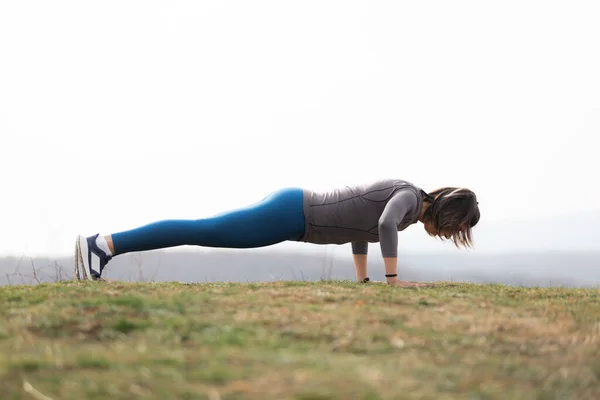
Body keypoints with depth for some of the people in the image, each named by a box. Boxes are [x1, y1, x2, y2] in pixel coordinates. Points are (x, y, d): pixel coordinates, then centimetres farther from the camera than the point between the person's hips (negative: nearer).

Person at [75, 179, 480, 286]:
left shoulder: (399, 194, 19)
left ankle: (103, 245, 6)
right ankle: (102, 244, -19)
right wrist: (393, 278, -22)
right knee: (204, 231, -14)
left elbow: (361, 226, 32)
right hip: (292, 214, -8)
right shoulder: (410, 196, -8)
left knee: (205, 231, 7)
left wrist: (364, 279, 29)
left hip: (294, 209, 8)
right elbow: (386, 225, -30)